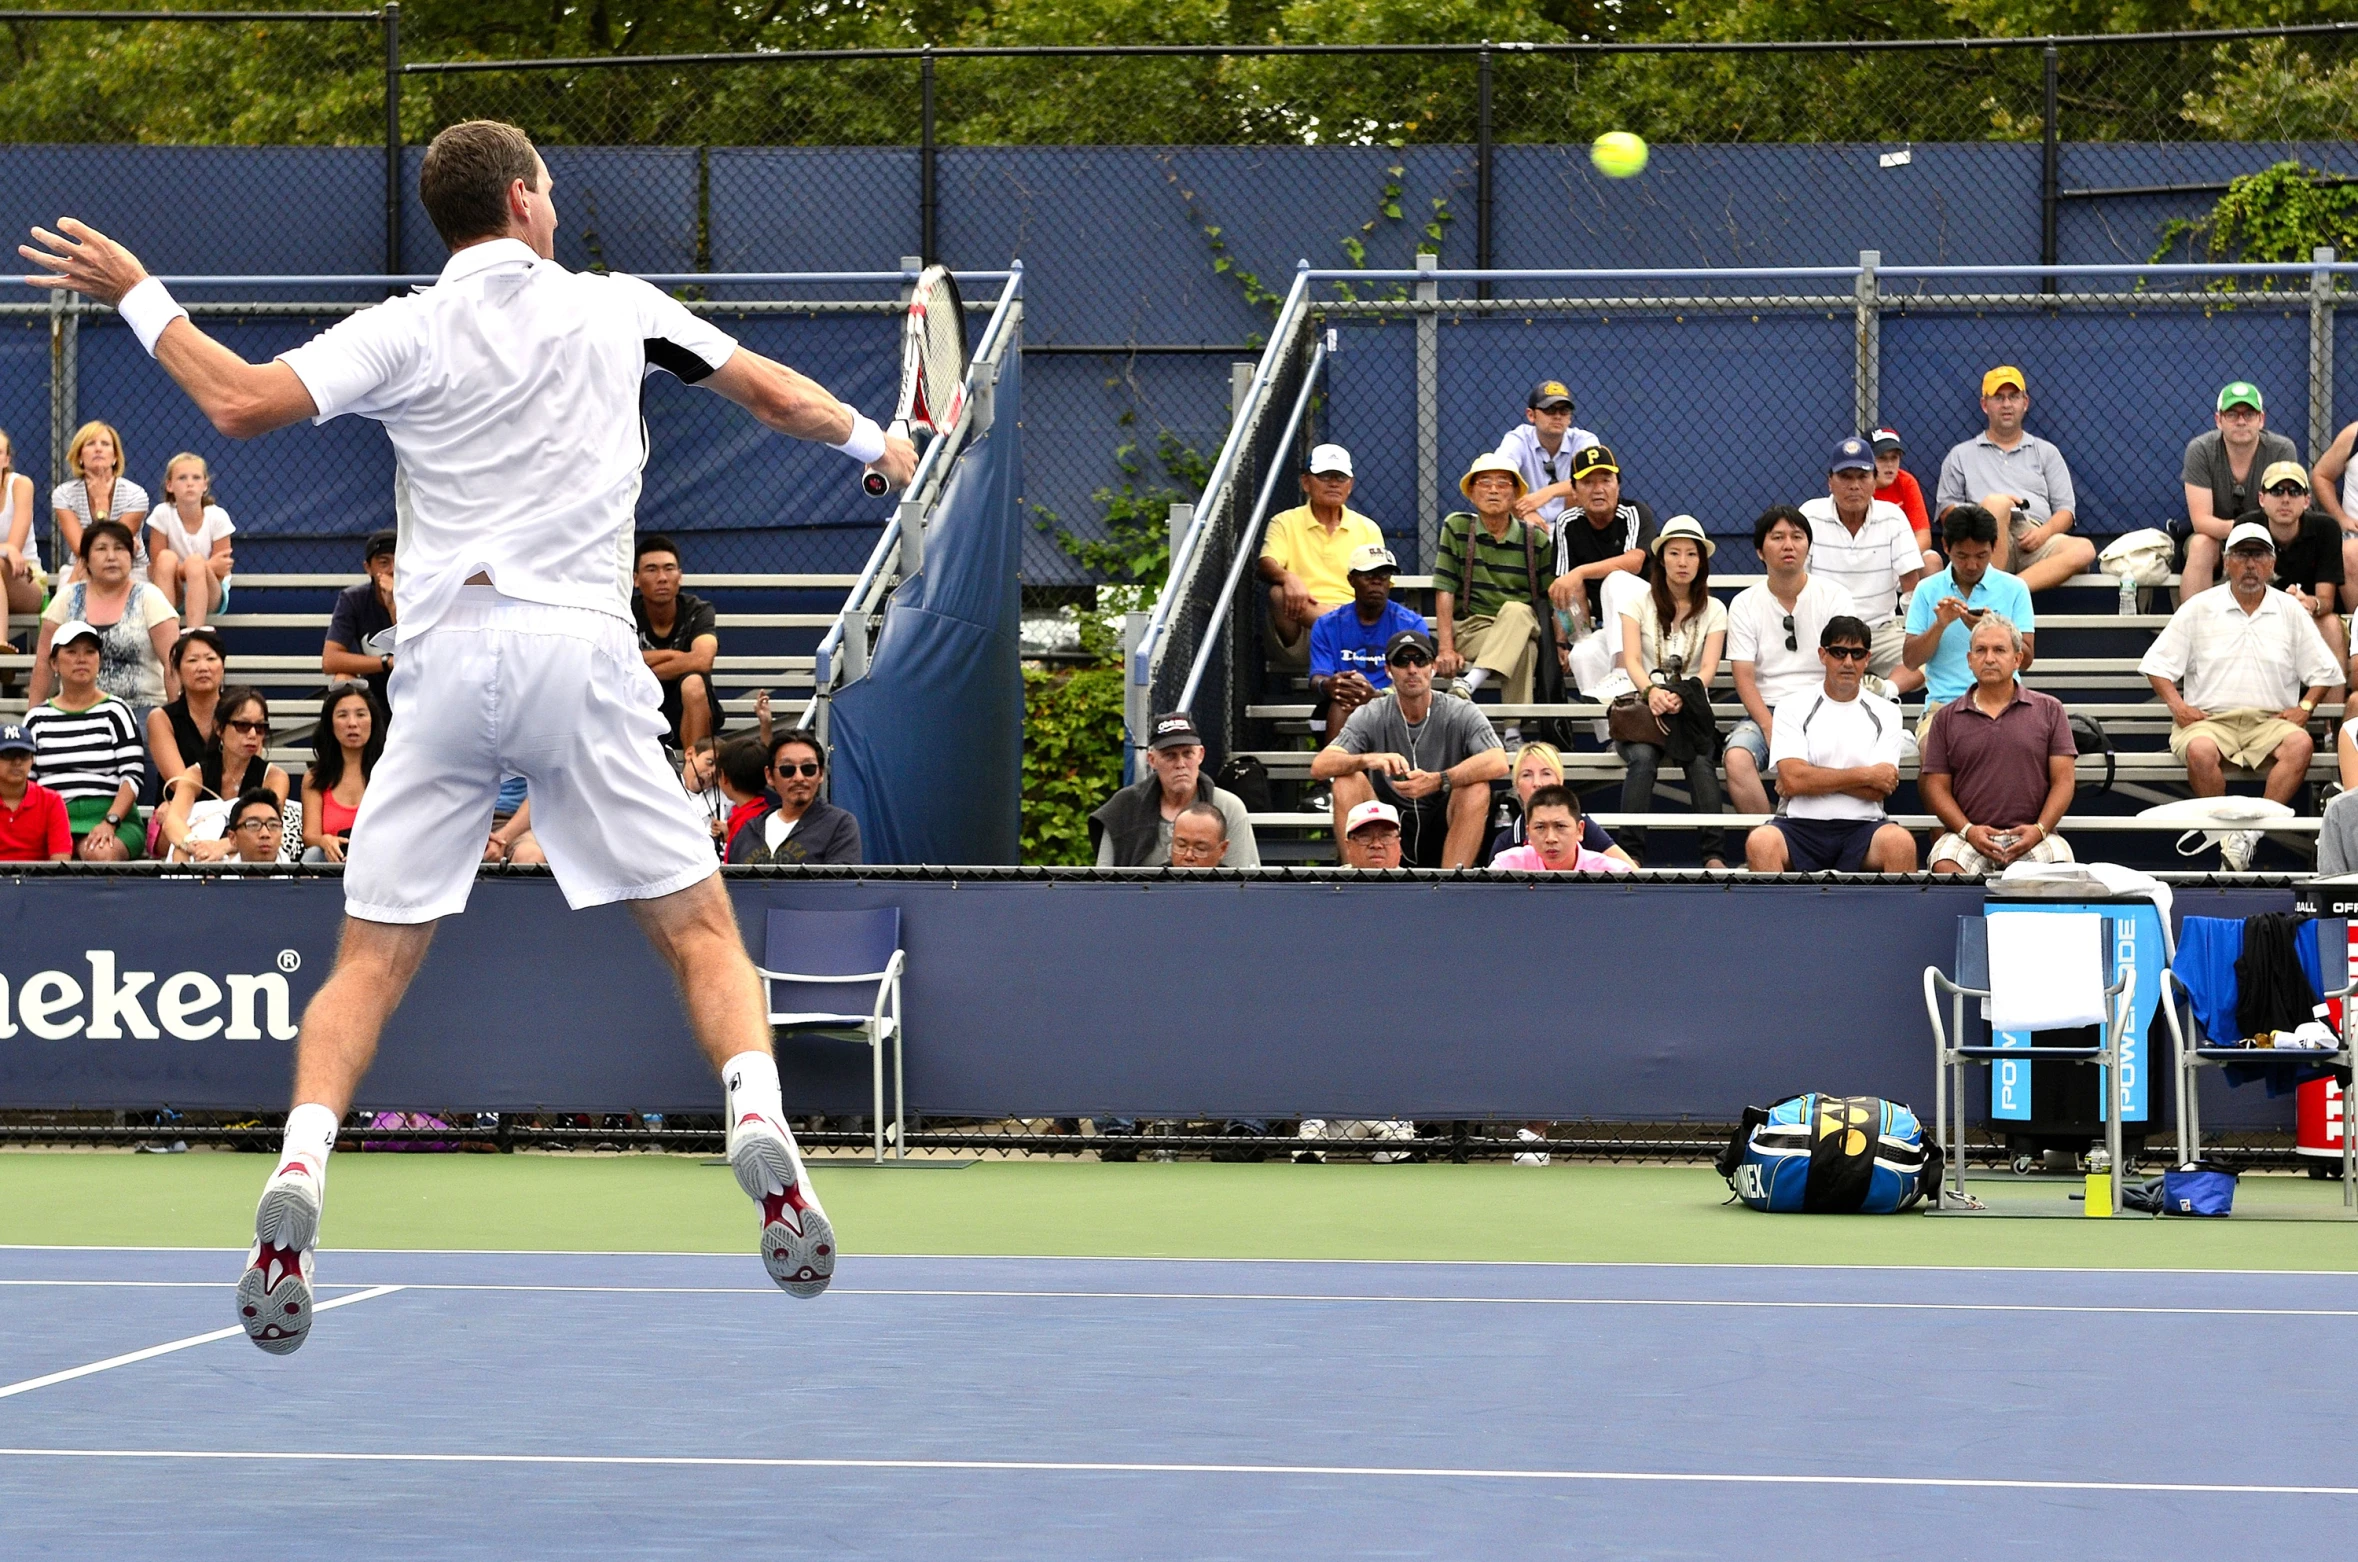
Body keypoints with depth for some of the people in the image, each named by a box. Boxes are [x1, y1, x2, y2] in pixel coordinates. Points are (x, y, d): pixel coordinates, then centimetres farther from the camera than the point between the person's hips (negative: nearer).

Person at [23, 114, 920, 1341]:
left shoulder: (404, 333, 3)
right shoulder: (616, 308, 8)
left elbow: (239, 404, -7)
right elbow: (777, 393, 18)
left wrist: (138, 295, 7)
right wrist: (872, 441, 38)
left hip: (445, 663, 0)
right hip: (581, 649, 0)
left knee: (371, 959, 5)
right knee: (698, 928, 7)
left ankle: (297, 1176, -14)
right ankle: (758, 1127, -16)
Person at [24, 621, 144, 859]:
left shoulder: (114, 712, 9)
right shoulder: (37, 719, 17)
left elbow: (132, 778, 1)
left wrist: (109, 822, -15)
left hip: (113, 818, -1)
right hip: (53, 819, 1)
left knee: (101, 855, -38)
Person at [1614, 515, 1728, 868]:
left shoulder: (1713, 610, 10)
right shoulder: (1640, 603, 7)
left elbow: (1708, 669, -3)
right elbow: (1631, 661, -5)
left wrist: (1681, 697, -25)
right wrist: (1652, 691, -28)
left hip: (1690, 709, 1)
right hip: (1642, 706, -1)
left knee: (1701, 759, -31)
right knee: (1643, 757, -32)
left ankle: (1713, 855, -36)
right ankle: (1631, 853, -37)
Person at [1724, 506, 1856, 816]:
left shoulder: (1834, 597, 4)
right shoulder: (1744, 604, 6)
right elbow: (1744, 678, -2)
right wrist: (1771, 729, -17)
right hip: (1765, 712, 1)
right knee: (1736, 760, -31)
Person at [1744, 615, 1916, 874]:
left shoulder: (1885, 712, 12)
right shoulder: (1793, 707, 9)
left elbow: (1879, 790, 0)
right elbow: (1793, 779, -6)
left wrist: (1817, 779, -5)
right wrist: (1866, 775, -3)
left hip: (1861, 825, 1)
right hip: (1801, 824, -1)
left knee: (1900, 842, -32)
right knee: (1760, 842, -33)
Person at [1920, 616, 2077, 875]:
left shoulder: (2049, 710, 13)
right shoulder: (1946, 718, 15)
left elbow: (2063, 780, 8)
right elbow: (1937, 786, 10)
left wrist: (2040, 829, -9)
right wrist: (1968, 831, -8)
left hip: (2032, 836, 0)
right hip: (1968, 838, 0)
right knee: (1944, 868, -33)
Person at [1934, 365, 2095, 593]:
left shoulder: (2046, 453, 26)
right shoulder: (1961, 455, 22)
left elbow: (2065, 509, 18)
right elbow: (1947, 509, 13)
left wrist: (2045, 532, -6)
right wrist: (1990, 511, -6)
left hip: (2036, 542, 2)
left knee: (2084, 549, -31)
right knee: (1996, 502, -35)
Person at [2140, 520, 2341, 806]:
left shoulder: (2291, 612, 15)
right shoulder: (2199, 608, 11)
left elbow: (2324, 672, 19)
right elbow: (2158, 664, 11)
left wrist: (2305, 707, 1)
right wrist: (2177, 706, -5)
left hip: (2270, 720, 1)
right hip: (2210, 719, -1)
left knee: (2300, 745, -31)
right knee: (2200, 751, -36)